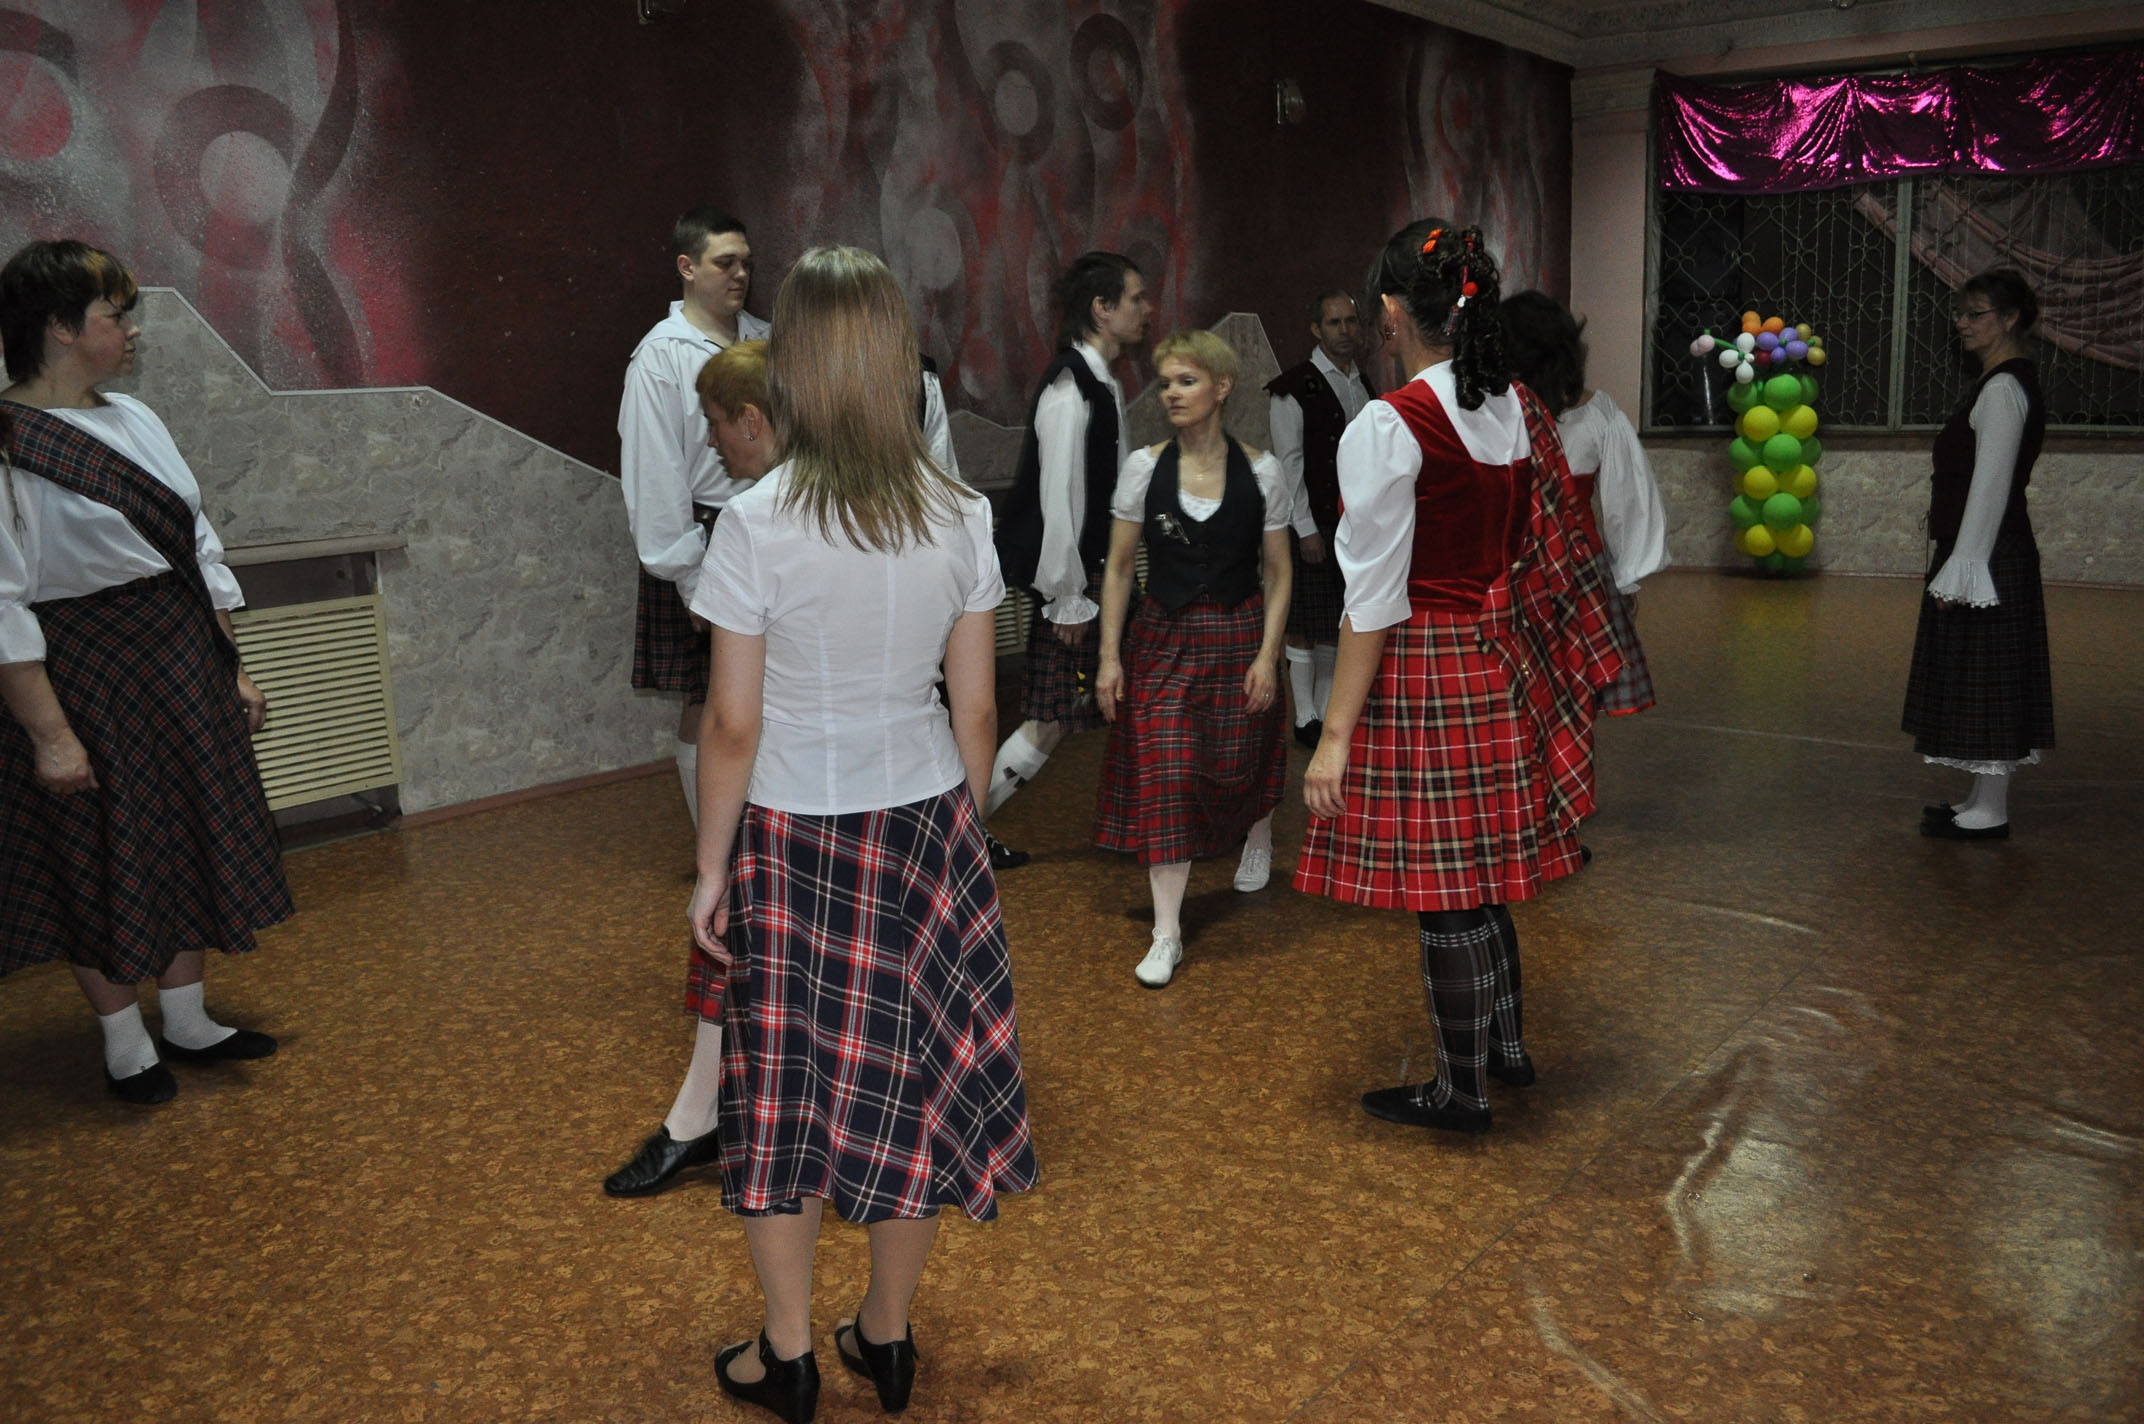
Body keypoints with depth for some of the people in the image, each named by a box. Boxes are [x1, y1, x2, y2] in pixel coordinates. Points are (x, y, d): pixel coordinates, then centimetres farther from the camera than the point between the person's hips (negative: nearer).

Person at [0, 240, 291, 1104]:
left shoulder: (133, 419, 7)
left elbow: (197, 551, 12)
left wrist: (231, 670, 12)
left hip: (182, 669, 8)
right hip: (84, 679, -7)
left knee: (190, 838, 15)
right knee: (102, 860, 6)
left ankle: (188, 1022, 31)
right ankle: (126, 1048, 23)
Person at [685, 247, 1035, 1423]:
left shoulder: (758, 524, -14)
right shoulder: (961, 518, -5)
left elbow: (733, 725, -11)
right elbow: (974, 709, 0)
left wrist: (711, 866, 1)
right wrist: (960, 834, 14)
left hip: (793, 836, -2)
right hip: (924, 822, 3)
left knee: (788, 1085, 13)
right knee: (909, 1074, 15)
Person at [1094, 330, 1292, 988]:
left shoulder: (1261, 471, -6)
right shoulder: (1144, 467, -4)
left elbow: (1278, 573, 0)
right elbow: (1118, 569, 1)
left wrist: (1267, 654, -7)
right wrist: (1110, 655, -3)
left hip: (1239, 636, 0)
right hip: (1163, 638, 0)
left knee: (1241, 764, 13)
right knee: (1163, 777, -6)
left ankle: (1258, 839, 50)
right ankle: (1167, 933, -1)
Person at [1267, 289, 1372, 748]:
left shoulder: (1362, 387, 13)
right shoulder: (1293, 387, -7)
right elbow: (1289, 462, -11)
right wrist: (1306, 529, -14)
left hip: (1355, 522, 6)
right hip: (1312, 524, -6)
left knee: (1340, 623, 11)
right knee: (1305, 623, 0)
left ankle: (1329, 712, 22)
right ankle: (1305, 719, 10)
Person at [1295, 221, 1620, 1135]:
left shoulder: (1391, 426, -18)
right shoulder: (1520, 410, 5)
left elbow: (1376, 601, -17)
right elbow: (1534, 551, 11)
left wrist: (1336, 734, -12)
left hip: (1426, 671, -8)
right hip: (1502, 666, 8)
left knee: (1443, 893, 6)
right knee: (1476, 872, 22)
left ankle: (1462, 1089, 22)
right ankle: (1506, 1043, 38)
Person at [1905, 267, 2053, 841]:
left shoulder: (2002, 389, -16)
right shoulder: (2007, 382, 15)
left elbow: (1990, 487, -20)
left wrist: (1960, 571, -21)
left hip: (1986, 558, -10)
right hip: (1988, 557, 10)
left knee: (1983, 680, -3)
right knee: (1980, 683, 14)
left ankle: (1989, 812, 4)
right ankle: (1985, 799, 23)